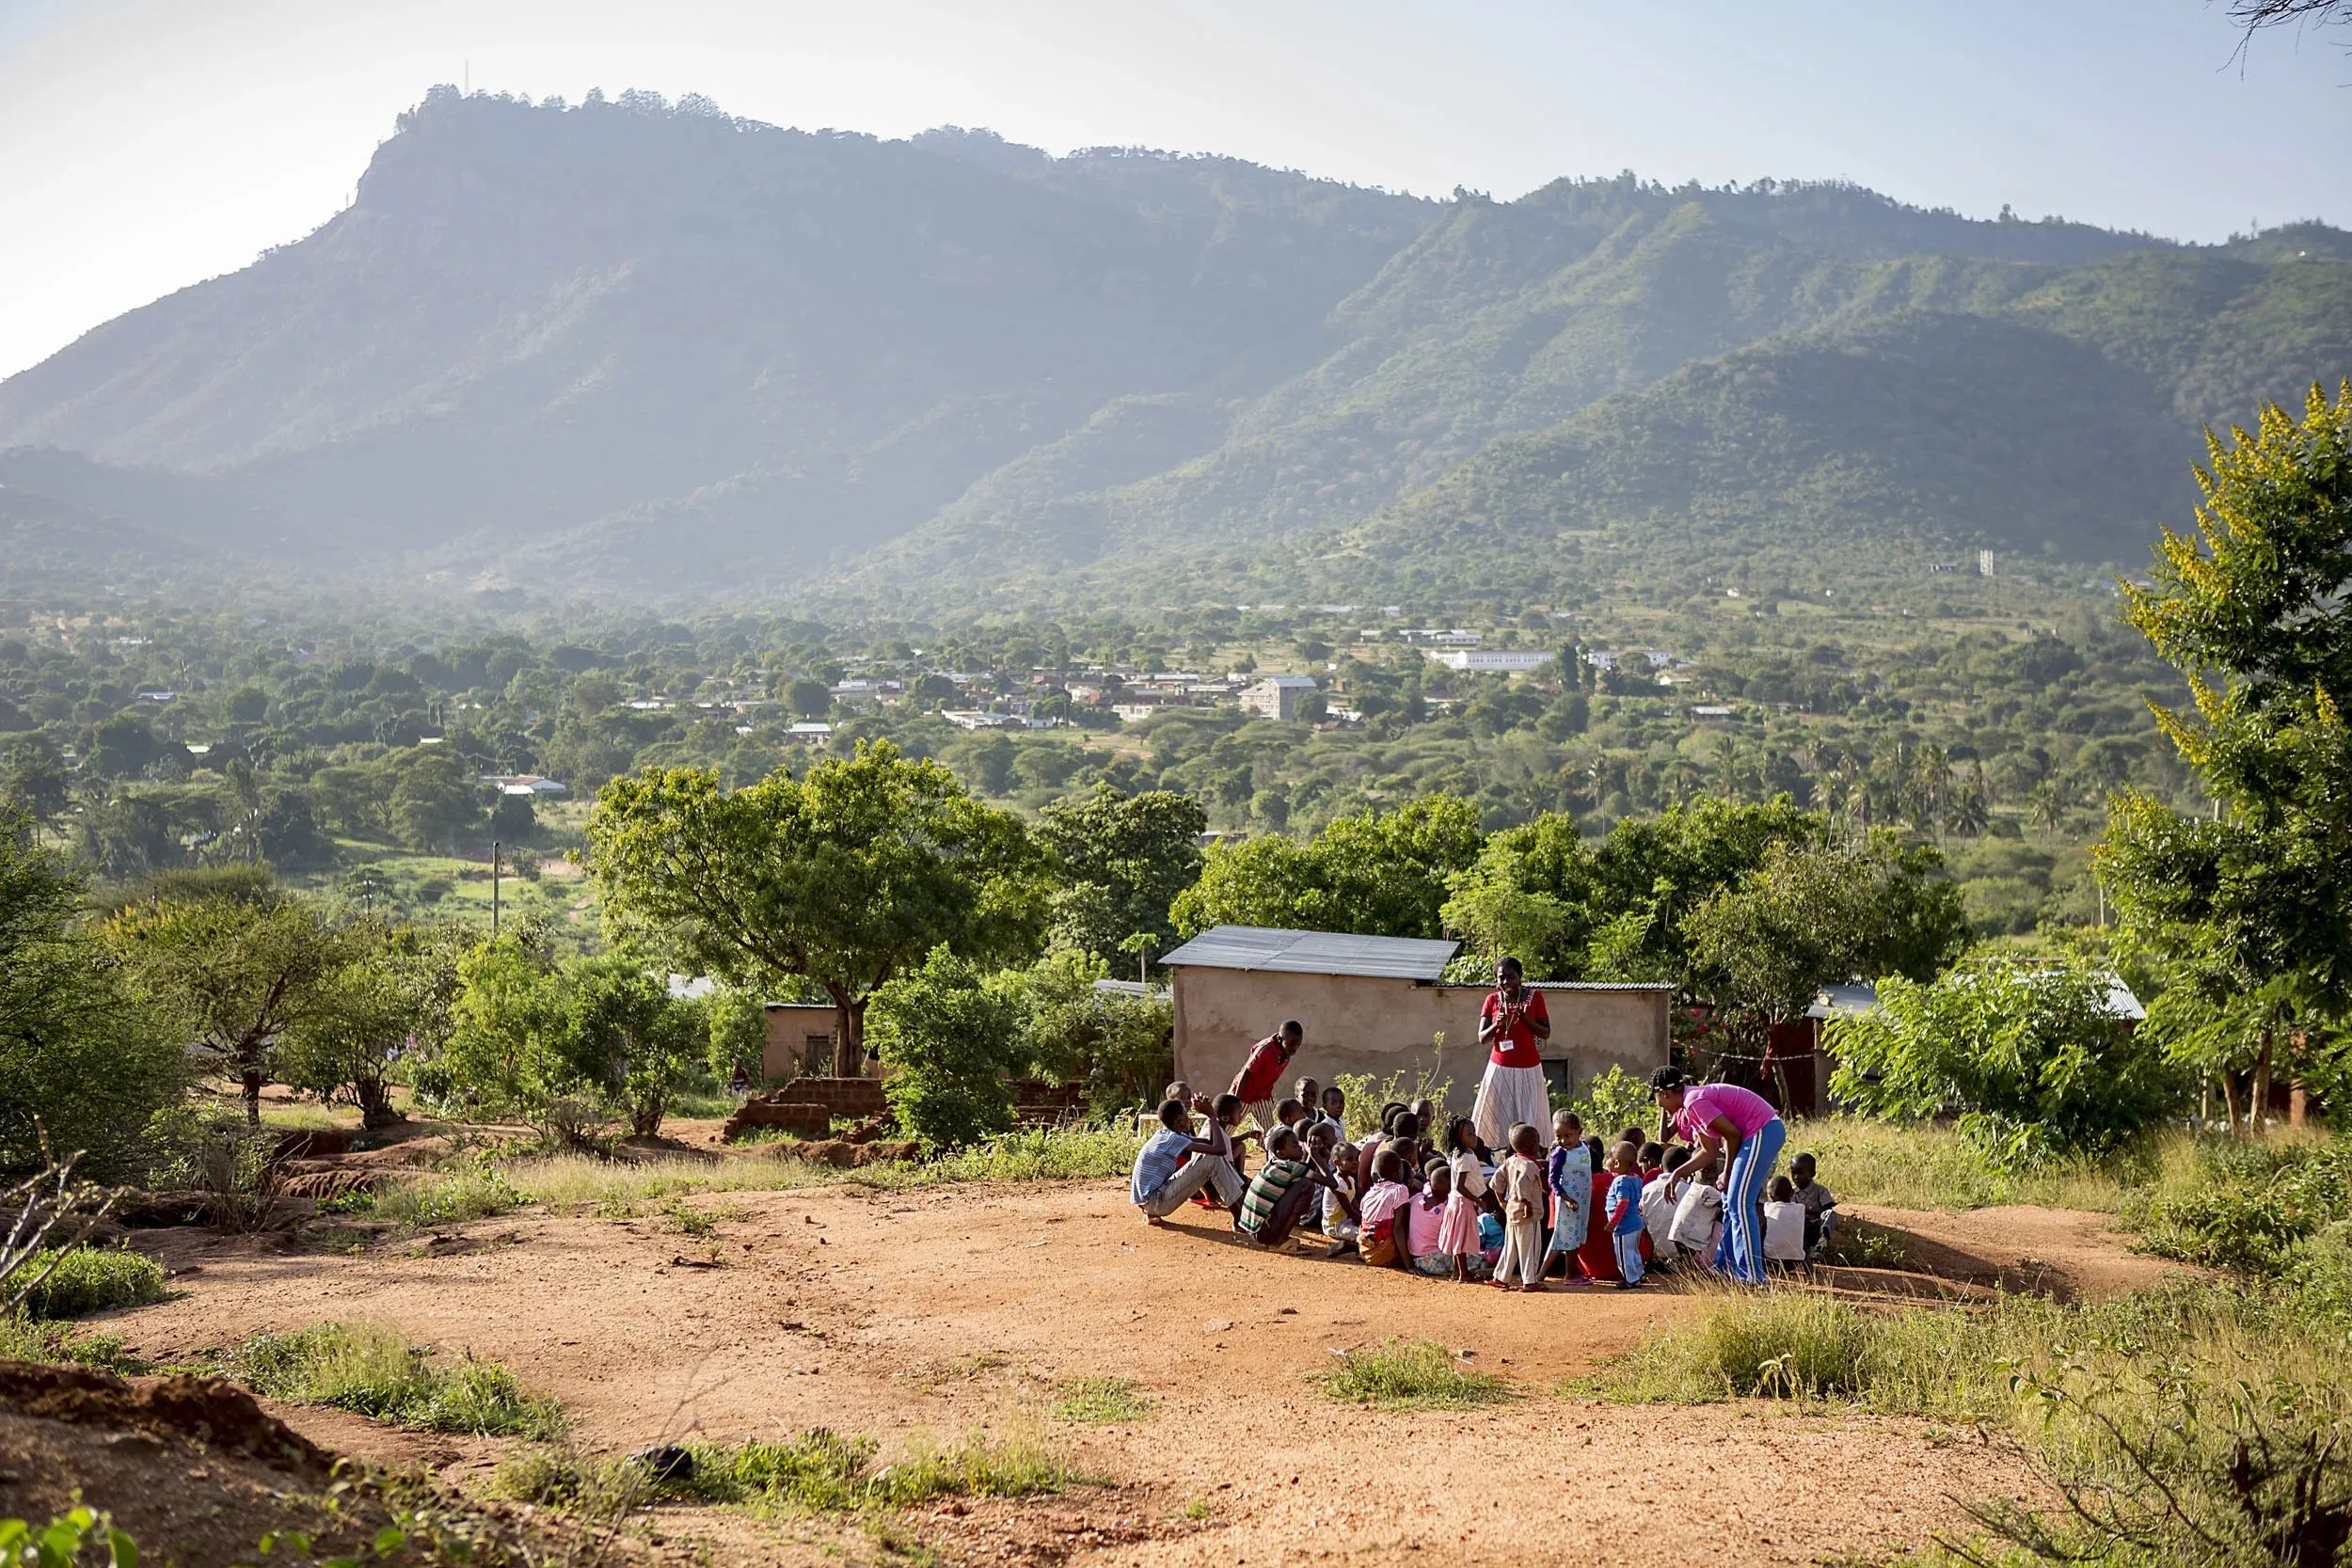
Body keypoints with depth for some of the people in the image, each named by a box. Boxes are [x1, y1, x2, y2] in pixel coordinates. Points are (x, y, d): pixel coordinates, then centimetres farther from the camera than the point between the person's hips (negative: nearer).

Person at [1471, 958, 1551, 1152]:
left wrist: (1526, 1019, -14)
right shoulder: (1492, 1001, 4)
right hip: (1500, 1069, 1)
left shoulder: (1534, 997, 1)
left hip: (1528, 1069, -1)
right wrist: (1497, 1024, -14)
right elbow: (1482, 1038, 4)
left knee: (1528, 1123, -4)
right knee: (1497, 1119, -6)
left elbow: (1546, 1033, 1)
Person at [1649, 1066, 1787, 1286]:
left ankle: (1752, 1278, -13)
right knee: (1730, 1202, 17)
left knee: (1739, 1203, -12)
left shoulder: (1694, 1102, -16)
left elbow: (1733, 1134, -16)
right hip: (1755, 1134, 11)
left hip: (1763, 1130, -11)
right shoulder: (1684, 1111, 15)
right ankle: (1726, 1267, 24)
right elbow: (1711, 1152, 18)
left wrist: (1726, 1173, -4)